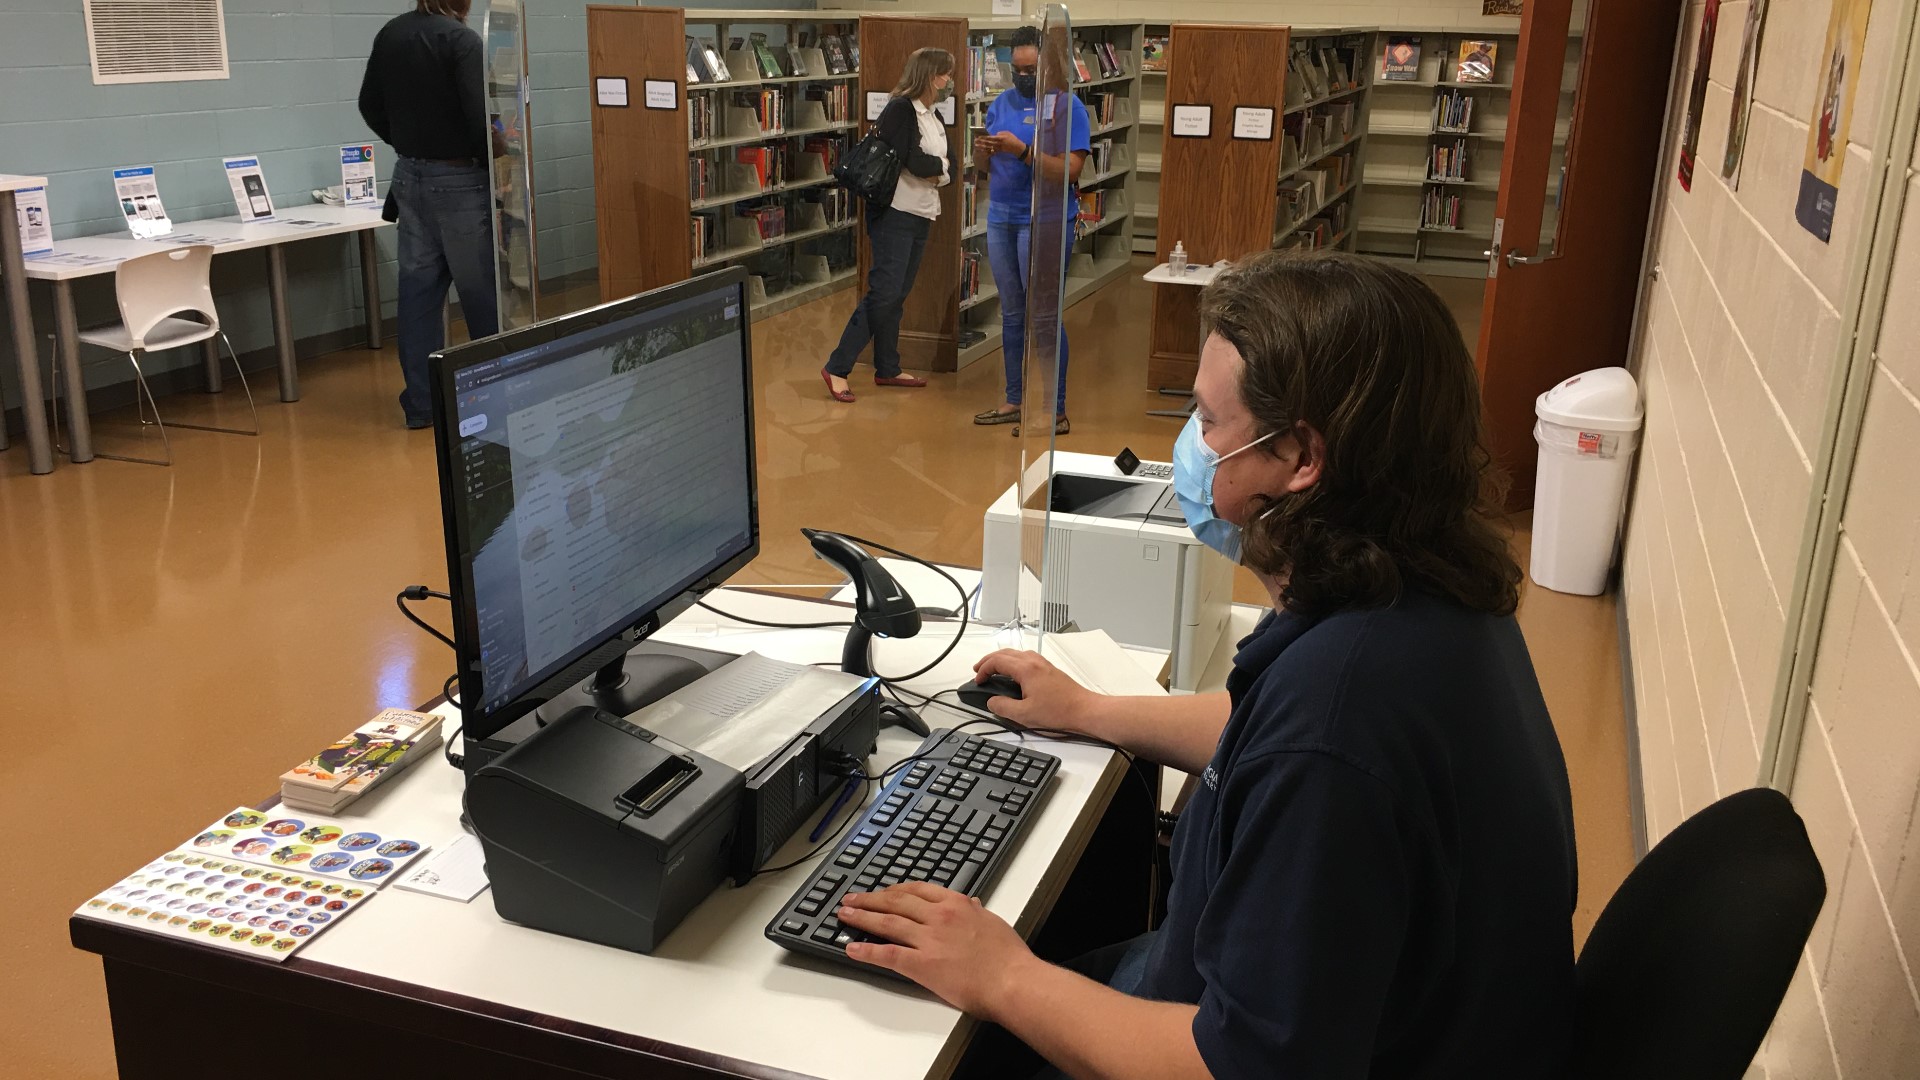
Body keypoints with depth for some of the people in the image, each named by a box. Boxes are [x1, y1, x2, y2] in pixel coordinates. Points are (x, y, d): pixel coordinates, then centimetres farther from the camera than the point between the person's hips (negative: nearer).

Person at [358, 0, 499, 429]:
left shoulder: (390, 35, 6)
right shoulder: (461, 40, -15)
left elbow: (370, 106, 13)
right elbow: (480, 118, -20)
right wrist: (498, 172, -7)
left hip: (410, 177, 7)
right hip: (458, 180, -7)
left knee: (418, 289, 8)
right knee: (481, 291, 3)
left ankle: (421, 402, 12)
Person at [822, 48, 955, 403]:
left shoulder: (934, 117, 16)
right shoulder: (900, 109, -11)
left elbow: (949, 166, 12)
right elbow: (911, 161, -20)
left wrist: (938, 172, -11)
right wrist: (939, 166, -1)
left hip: (920, 216, 9)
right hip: (895, 213, -9)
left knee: (897, 295, 12)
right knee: (884, 292, -12)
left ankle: (887, 369, 19)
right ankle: (837, 369, -8)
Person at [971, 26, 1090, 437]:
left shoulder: (1067, 106, -8)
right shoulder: (1003, 102, 11)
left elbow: (1070, 170, -17)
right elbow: (985, 158, 16)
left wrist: (1021, 150, -24)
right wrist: (983, 150, -8)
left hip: (1044, 223, -6)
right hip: (1000, 219, 7)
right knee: (1011, 315, 11)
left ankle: (1055, 412, 1)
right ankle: (1015, 402, 20)